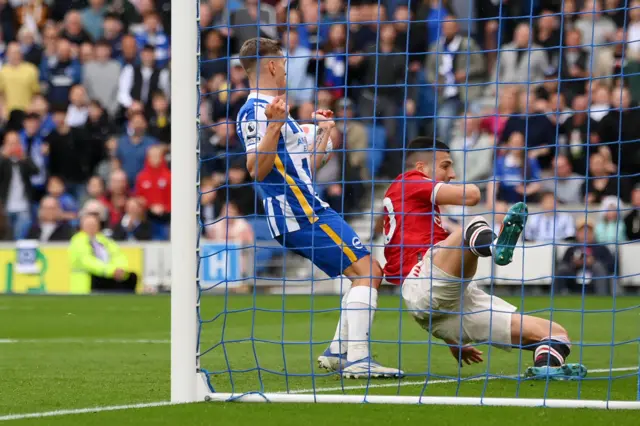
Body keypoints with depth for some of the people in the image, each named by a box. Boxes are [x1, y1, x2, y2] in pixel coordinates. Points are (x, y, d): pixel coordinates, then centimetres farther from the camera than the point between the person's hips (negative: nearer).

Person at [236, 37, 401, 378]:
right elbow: (257, 170, -20)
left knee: (368, 274, 13)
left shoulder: (272, 108, 24)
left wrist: (323, 134, 35)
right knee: (367, 272, -17)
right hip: (301, 213, -10)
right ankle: (357, 360, -24)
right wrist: (274, 126, -30)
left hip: (309, 208, 10)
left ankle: (337, 353, 12)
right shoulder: (255, 111, -8)